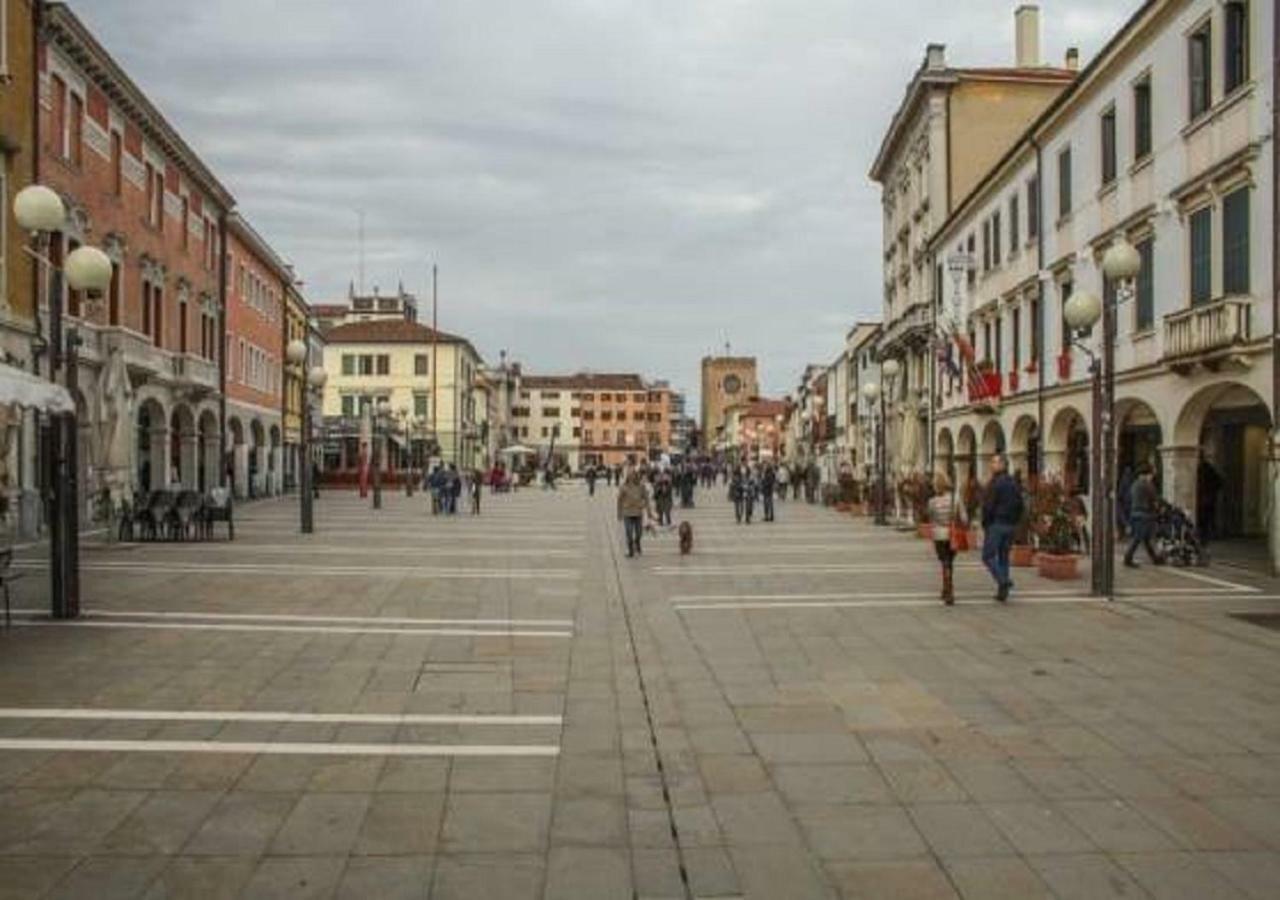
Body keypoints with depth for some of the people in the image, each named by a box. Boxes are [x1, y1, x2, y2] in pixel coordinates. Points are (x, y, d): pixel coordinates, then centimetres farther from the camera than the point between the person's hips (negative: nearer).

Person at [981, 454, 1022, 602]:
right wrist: (1014, 522, 18)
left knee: (988, 556, -1)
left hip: (996, 523, -7)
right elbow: (1019, 505, 15)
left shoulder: (995, 483, -13)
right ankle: (1003, 590, 11)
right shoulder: (1013, 483, 12)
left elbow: (988, 506, -16)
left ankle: (1003, 581, -18)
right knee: (1003, 556, 12)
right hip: (1010, 525, 8)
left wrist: (985, 523, -6)